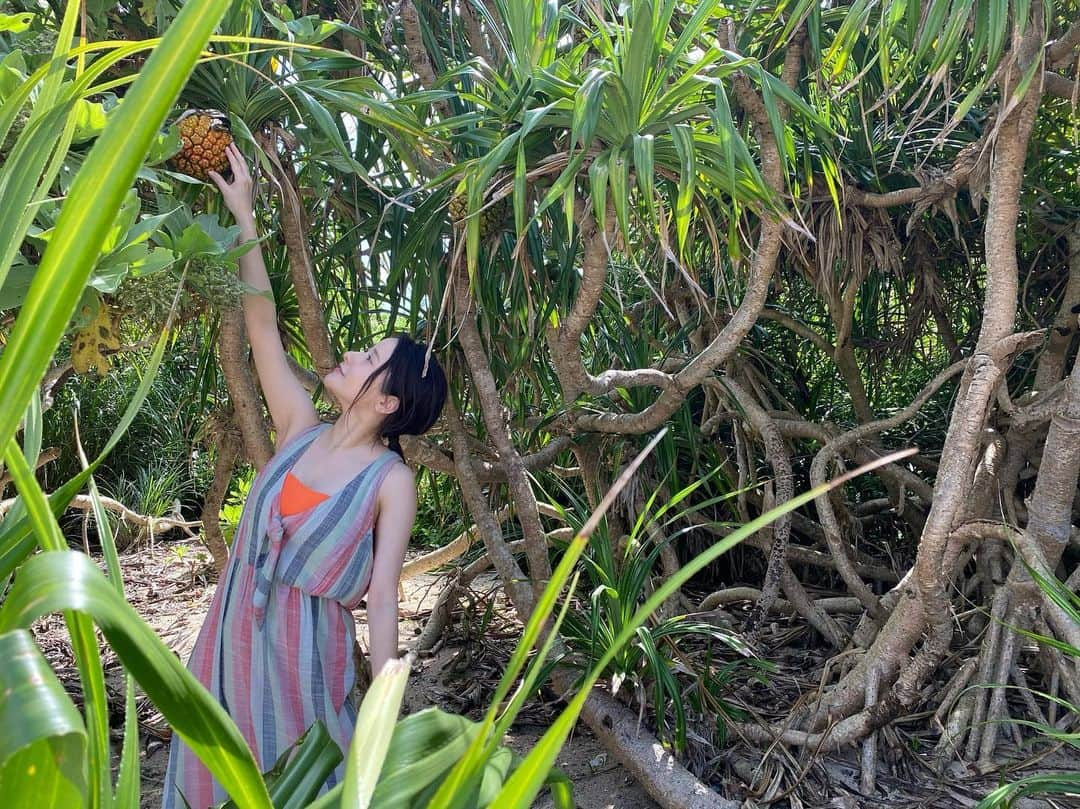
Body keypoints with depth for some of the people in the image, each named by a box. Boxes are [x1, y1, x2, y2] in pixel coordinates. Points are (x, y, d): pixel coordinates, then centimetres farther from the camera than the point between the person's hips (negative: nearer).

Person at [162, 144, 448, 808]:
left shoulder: (391, 481, -12)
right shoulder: (301, 433, 0)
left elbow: (384, 598, -13)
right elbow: (262, 322, 1)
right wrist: (242, 213, 1)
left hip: (305, 648, -5)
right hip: (235, 629, 5)